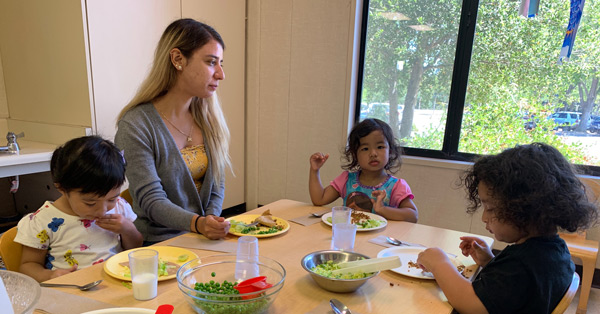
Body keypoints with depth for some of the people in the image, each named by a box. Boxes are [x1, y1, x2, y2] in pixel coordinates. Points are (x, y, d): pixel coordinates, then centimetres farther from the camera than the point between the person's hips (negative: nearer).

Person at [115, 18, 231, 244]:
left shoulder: (208, 117, 4)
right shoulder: (135, 125, -12)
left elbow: (217, 183, 8)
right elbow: (151, 200, -14)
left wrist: (212, 219, -10)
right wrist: (198, 223, -30)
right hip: (159, 242, -5)